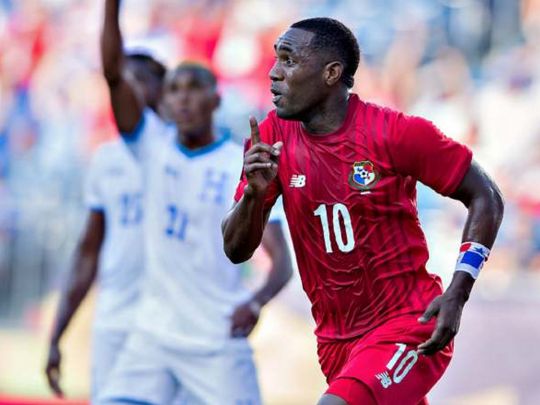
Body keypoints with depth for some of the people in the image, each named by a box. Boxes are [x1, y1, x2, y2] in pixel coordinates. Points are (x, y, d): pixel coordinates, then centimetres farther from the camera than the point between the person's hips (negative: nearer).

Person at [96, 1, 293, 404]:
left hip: (219, 343, -3)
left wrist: (256, 303, -28)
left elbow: (282, 259, -9)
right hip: (152, 336, 3)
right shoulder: (154, 146, 3)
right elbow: (113, 73, -10)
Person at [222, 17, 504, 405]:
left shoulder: (394, 132, -14)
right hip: (336, 338, 6)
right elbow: (236, 251, 1)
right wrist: (254, 193, -20)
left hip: (408, 324, -6)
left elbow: (485, 198, -6)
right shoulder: (273, 137, -1)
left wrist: (456, 296, -16)